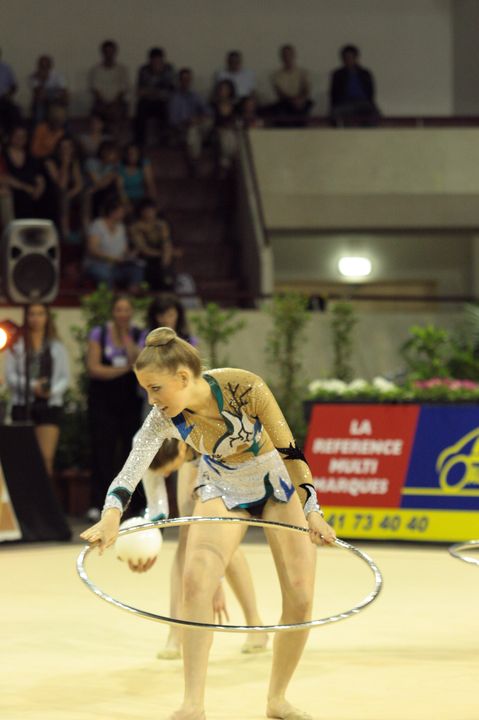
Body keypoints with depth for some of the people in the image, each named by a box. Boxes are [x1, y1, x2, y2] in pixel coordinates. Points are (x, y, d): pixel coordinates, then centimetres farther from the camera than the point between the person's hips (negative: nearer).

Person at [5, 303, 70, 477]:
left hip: (50, 405, 1)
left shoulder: (57, 347, 12)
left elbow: (65, 378, 8)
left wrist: (53, 390, -12)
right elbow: (10, 377, -1)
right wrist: (32, 386, -15)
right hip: (22, 404, -1)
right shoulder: (16, 345, 6)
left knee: (46, 459, -9)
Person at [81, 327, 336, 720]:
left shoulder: (245, 388, -32)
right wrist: (111, 516, -56)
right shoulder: (164, 418, -25)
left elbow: (288, 450, -23)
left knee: (300, 598, -7)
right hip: (222, 489, 1)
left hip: (277, 484, -1)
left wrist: (311, 510, -25)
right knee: (196, 580, -23)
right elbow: (133, 466, -38)